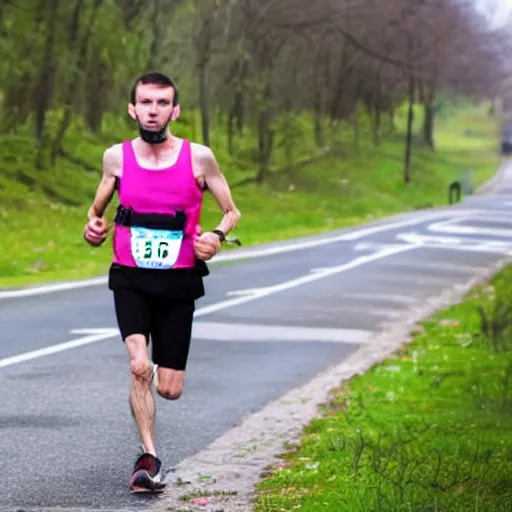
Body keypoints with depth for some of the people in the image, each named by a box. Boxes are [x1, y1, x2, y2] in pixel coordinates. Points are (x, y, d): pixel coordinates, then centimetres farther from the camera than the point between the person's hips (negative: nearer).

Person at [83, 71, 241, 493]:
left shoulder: (199, 157, -6)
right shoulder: (117, 157, -1)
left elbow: (232, 212, 4)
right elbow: (97, 210, 15)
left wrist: (218, 236, -17)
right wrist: (93, 227, -8)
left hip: (178, 283, 0)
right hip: (130, 280, 0)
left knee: (169, 390, 3)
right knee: (139, 367, -22)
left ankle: (163, 369, 40)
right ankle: (149, 458, -11)